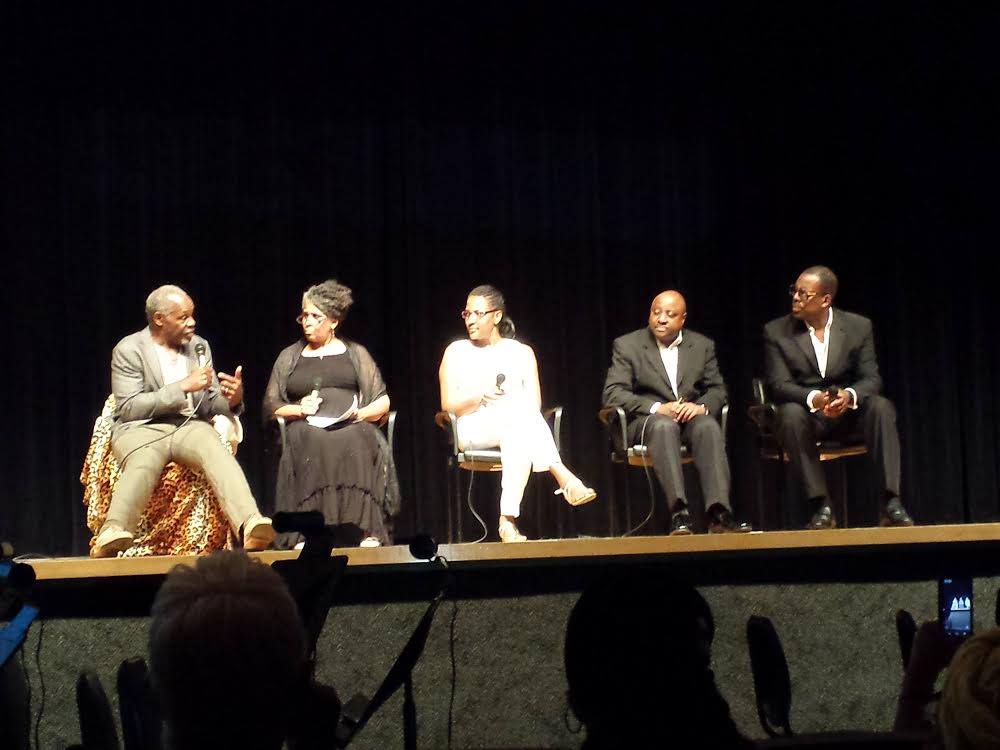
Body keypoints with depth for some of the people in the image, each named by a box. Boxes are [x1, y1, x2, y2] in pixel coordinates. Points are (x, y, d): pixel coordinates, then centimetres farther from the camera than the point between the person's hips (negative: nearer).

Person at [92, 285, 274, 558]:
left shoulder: (199, 346, 17)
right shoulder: (128, 350, 2)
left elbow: (212, 406, 18)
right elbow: (128, 408, -8)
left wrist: (233, 399, -7)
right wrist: (184, 386, -13)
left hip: (190, 426, 3)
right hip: (143, 429, -3)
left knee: (217, 451, -33)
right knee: (143, 464, -39)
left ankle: (251, 526, -54)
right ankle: (113, 534, -60)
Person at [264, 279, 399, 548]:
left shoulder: (355, 354, 22)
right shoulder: (290, 357, 25)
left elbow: (383, 403, 16)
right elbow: (271, 407, 19)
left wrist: (360, 413, -5)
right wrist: (299, 409, -1)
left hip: (352, 427, 0)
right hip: (308, 426, 0)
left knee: (357, 442, -38)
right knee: (310, 444, -38)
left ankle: (369, 534, -46)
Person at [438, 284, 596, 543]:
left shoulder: (521, 352, 19)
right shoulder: (456, 352, 17)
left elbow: (534, 404, 7)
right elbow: (448, 405, 7)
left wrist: (501, 398, -13)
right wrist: (482, 397, -11)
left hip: (518, 425, 2)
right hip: (474, 429, -2)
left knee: (518, 437, -39)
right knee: (520, 415, -37)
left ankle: (508, 518, -52)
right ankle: (564, 478, -50)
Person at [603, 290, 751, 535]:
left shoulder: (703, 345, 15)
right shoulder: (627, 345, 5)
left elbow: (717, 390, 11)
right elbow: (612, 393, -5)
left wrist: (701, 406, -14)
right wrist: (657, 408, -19)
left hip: (691, 416, 3)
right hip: (647, 420, -2)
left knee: (709, 426, -33)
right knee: (664, 426, -38)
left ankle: (718, 512, -43)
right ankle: (679, 513, -48)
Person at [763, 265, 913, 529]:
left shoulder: (859, 327, 2)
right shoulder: (776, 332, -1)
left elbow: (871, 379, -4)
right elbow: (779, 385, -9)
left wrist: (849, 396, -29)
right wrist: (813, 398, -31)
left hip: (849, 412, 1)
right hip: (806, 413, -1)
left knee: (881, 406, -30)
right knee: (791, 413, -35)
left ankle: (892, 504, -32)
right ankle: (821, 507, -33)